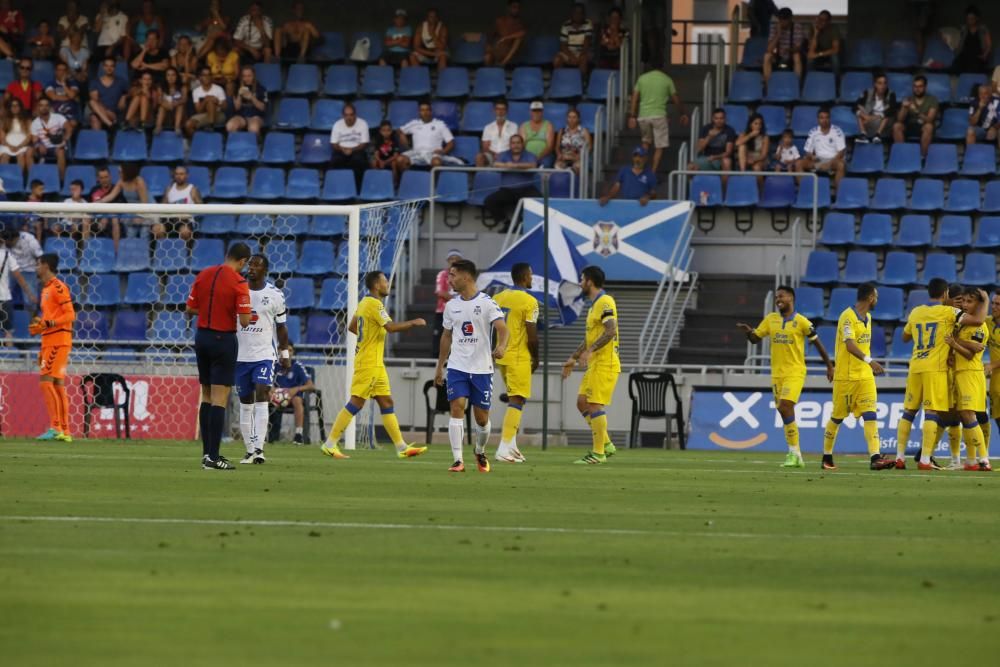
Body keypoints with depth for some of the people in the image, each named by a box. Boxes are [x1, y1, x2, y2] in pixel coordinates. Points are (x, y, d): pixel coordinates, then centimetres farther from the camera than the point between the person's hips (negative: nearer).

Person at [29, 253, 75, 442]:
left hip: (58, 341, -10)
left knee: (46, 381, -15)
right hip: (49, 342, 10)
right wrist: (39, 325, 10)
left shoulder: (58, 287, -10)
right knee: (57, 385, 7)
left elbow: (70, 315, -16)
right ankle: (64, 431, 7)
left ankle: (55, 427, -19)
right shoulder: (46, 289, 19)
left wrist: (47, 324, -24)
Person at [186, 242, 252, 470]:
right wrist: (248, 314, 4)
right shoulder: (238, 283, -14)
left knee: (207, 397, 15)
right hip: (224, 340, -6)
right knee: (219, 399, -6)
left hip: (202, 337, 6)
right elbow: (244, 321, -17)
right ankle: (212, 457, -10)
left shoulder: (203, 275, 3)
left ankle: (207, 452, 17)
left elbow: (190, 308, 8)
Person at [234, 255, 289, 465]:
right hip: (240, 355, 2)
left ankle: (259, 448, -22)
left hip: (264, 355, -2)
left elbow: (281, 327, 10)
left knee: (262, 395, -18)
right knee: (245, 403, 6)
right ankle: (249, 450, 13)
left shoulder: (274, 295, 0)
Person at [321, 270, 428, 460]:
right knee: (356, 403, -7)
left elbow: (351, 327, 22)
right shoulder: (375, 304, -15)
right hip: (369, 363, -10)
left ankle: (402, 447, 9)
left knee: (386, 402, 8)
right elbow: (391, 327, -25)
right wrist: (413, 323, -13)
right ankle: (330, 444, -4)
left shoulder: (364, 303, 13)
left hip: (375, 364, 10)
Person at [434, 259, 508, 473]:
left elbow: (501, 327, -20)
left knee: (482, 417, 5)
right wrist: (440, 366, 21)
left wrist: (502, 346, -41)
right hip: (457, 367, 3)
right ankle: (458, 460, -17)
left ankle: (480, 453, 34)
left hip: (482, 368, -3)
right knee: (457, 407, -15)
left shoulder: (487, 303, -7)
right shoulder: (451, 306, 8)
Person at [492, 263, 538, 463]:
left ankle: (511, 446, 17)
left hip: (501, 356, 7)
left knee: (515, 400, 19)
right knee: (517, 401, -5)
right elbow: (532, 335, -14)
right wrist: (535, 358, 1)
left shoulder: (498, 298, 8)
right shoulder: (529, 302, -13)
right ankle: (504, 448, -13)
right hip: (519, 358, -7)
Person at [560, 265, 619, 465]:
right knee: (582, 402, 10)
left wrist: (589, 351, -30)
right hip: (595, 364, 10)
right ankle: (606, 444, 14)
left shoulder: (604, 302, -12)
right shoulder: (594, 304, 19)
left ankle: (598, 452, -8)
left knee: (595, 405, -10)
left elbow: (610, 331, -25)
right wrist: (573, 358, 28)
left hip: (605, 364, -10)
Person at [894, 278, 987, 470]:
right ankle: (925, 460, -12)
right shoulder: (948, 313, -5)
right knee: (932, 413, -6)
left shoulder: (915, 313, 11)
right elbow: (978, 320, -13)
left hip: (915, 368, 5)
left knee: (908, 412, 11)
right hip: (935, 368, -5)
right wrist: (985, 301, 4)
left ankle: (900, 457, 12)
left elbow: (905, 338, 26)